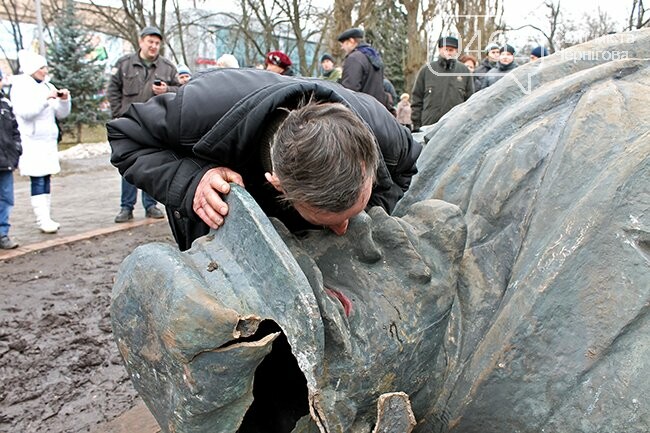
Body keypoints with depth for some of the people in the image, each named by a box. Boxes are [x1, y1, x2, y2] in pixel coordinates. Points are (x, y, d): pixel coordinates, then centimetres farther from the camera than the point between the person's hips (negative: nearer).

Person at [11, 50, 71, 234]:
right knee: (38, 179, -11)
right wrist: (46, 98, -22)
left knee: (46, 178, 4)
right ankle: (43, 220, -13)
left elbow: (61, 114, 15)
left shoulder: (48, 86, 15)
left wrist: (64, 100, -3)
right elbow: (24, 111, -17)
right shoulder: (20, 86, -2)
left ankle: (45, 218, 8)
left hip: (48, 139, 6)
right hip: (31, 140, -6)